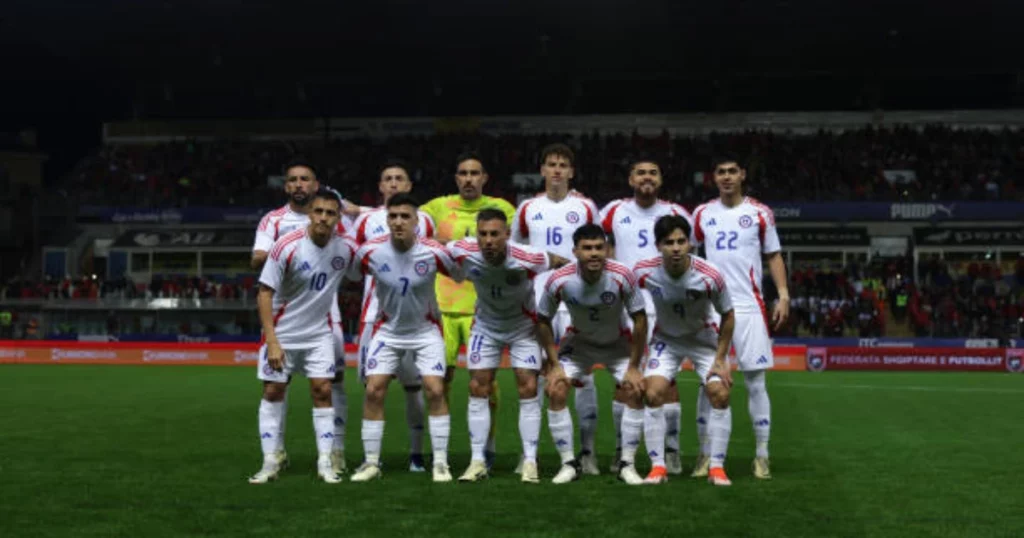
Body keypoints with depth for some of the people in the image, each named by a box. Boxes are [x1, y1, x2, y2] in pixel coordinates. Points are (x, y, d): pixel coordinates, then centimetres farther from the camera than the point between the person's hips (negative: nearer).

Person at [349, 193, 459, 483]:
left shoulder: (433, 252, -20)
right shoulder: (370, 252, -17)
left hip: (426, 329, -1)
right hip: (387, 330, 1)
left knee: (435, 391, -11)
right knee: (373, 391, -6)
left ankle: (440, 462, 1)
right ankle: (371, 462, 7)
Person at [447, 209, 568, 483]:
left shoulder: (526, 259, -32)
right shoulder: (463, 253, -26)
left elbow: (560, 262, -12)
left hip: (523, 327, -2)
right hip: (485, 326, 2)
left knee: (528, 389, -8)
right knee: (478, 389, -2)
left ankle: (530, 462, 0)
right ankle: (477, 461, 5)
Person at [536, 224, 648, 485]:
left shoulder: (622, 276, -29)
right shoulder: (559, 281, -26)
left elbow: (640, 319, -17)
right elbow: (543, 320, -9)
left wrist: (634, 367, -16)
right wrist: (554, 363, -12)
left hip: (618, 343, 0)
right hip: (579, 342, 1)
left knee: (635, 392, -17)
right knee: (556, 391, -15)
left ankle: (627, 464, -2)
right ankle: (568, 463, -1)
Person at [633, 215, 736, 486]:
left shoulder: (709, 276, -29)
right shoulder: (644, 272, -25)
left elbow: (728, 316, -12)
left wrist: (720, 359, -12)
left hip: (705, 338, -1)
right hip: (666, 339, 1)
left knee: (720, 394, -14)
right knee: (653, 393, -16)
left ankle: (717, 468, -1)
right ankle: (658, 467, -4)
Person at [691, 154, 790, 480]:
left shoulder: (760, 213, 3)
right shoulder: (702, 214, 7)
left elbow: (774, 256, 7)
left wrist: (783, 295, -4)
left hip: (749, 306, -1)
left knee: (755, 381, 0)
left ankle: (762, 456, 7)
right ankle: (706, 454, 11)